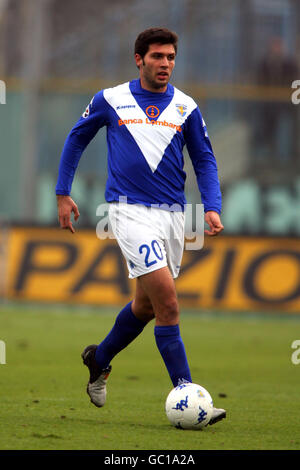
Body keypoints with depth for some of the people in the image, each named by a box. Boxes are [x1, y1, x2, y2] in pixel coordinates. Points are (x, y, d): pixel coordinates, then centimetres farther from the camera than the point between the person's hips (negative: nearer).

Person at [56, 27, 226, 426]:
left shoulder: (186, 108, 6)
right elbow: (77, 139, 14)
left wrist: (212, 208, -4)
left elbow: (205, 161, 11)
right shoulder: (110, 100, 0)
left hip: (172, 213, 4)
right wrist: (63, 194, 12)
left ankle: (99, 359, 40)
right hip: (130, 209, -4)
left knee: (147, 304, 14)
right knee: (167, 301, -16)